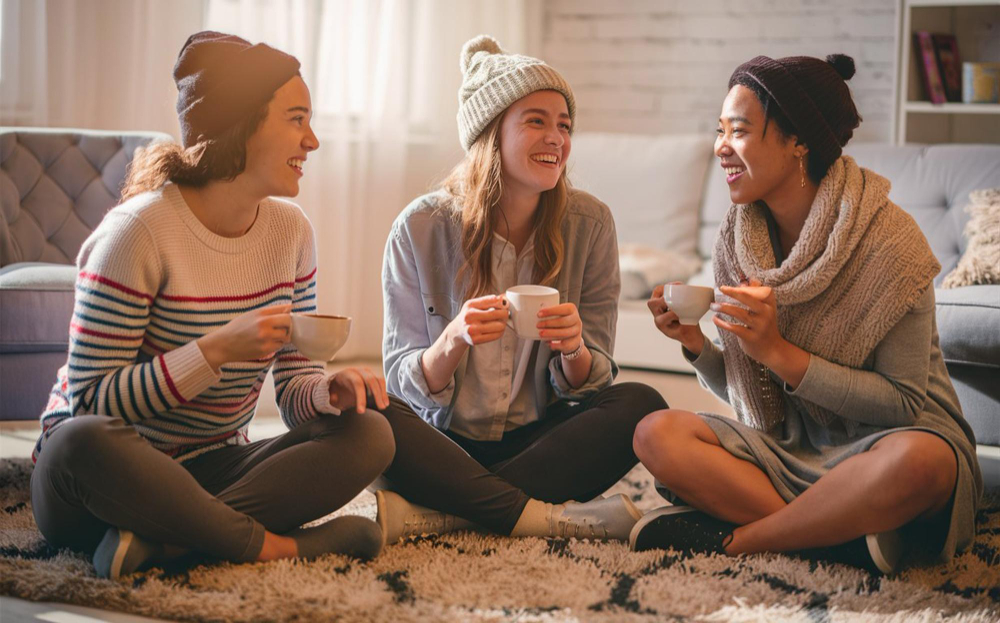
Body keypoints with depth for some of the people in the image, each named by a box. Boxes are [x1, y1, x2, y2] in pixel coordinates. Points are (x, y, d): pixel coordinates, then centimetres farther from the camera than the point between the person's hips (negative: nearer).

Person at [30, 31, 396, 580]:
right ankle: (274, 546, -24)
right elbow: (93, 403, -21)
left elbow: (294, 386, 6)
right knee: (84, 442, -40)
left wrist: (331, 392, -18)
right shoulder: (139, 231, -18)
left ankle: (164, 540, -25)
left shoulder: (290, 231, 2)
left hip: (210, 470, 6)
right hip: (113, 474, -6)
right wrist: (217, 350, -30)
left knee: (369, 435, -17)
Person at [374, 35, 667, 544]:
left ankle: (434, 513, -27)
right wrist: (454, 341, -29)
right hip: (445, 440, -2)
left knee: (639, 405, -26)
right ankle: (545, 515, -23)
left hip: (536, 440, 2)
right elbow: (406, 384, -7)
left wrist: (574, 350, -25)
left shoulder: (589, 225, -4)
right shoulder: (422, 228, -9)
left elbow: (589, 383, -1)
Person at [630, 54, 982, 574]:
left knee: (917, 460, -39)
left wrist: (779, 352, -23)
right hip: (786, 449, 5)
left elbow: (905, 404, -17)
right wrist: (696, 345, -12)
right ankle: (844, 536, -23)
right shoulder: (738, 239, 1)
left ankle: (729, 540, -19)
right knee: (656, 434, -18)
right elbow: (741, 389, 9)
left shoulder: (887, 238, -15)